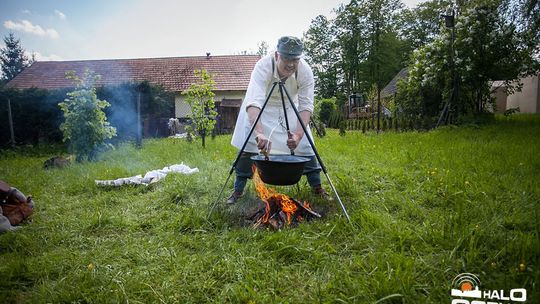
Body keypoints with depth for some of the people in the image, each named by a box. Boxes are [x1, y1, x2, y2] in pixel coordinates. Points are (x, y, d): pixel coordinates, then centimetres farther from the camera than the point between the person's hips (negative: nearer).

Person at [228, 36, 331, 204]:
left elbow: (306, 106, -27)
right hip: (261, 109, -2)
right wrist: (259, 133, -63)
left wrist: (298, 134, -43)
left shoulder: (305, 71, -28)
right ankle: (238, 190, 3)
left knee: (305, 145, -4)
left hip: (289, 107, 3)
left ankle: (317, 187, 12)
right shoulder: (263, 66, -36)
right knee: (248, 145, -12)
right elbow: (254, 102, -48)